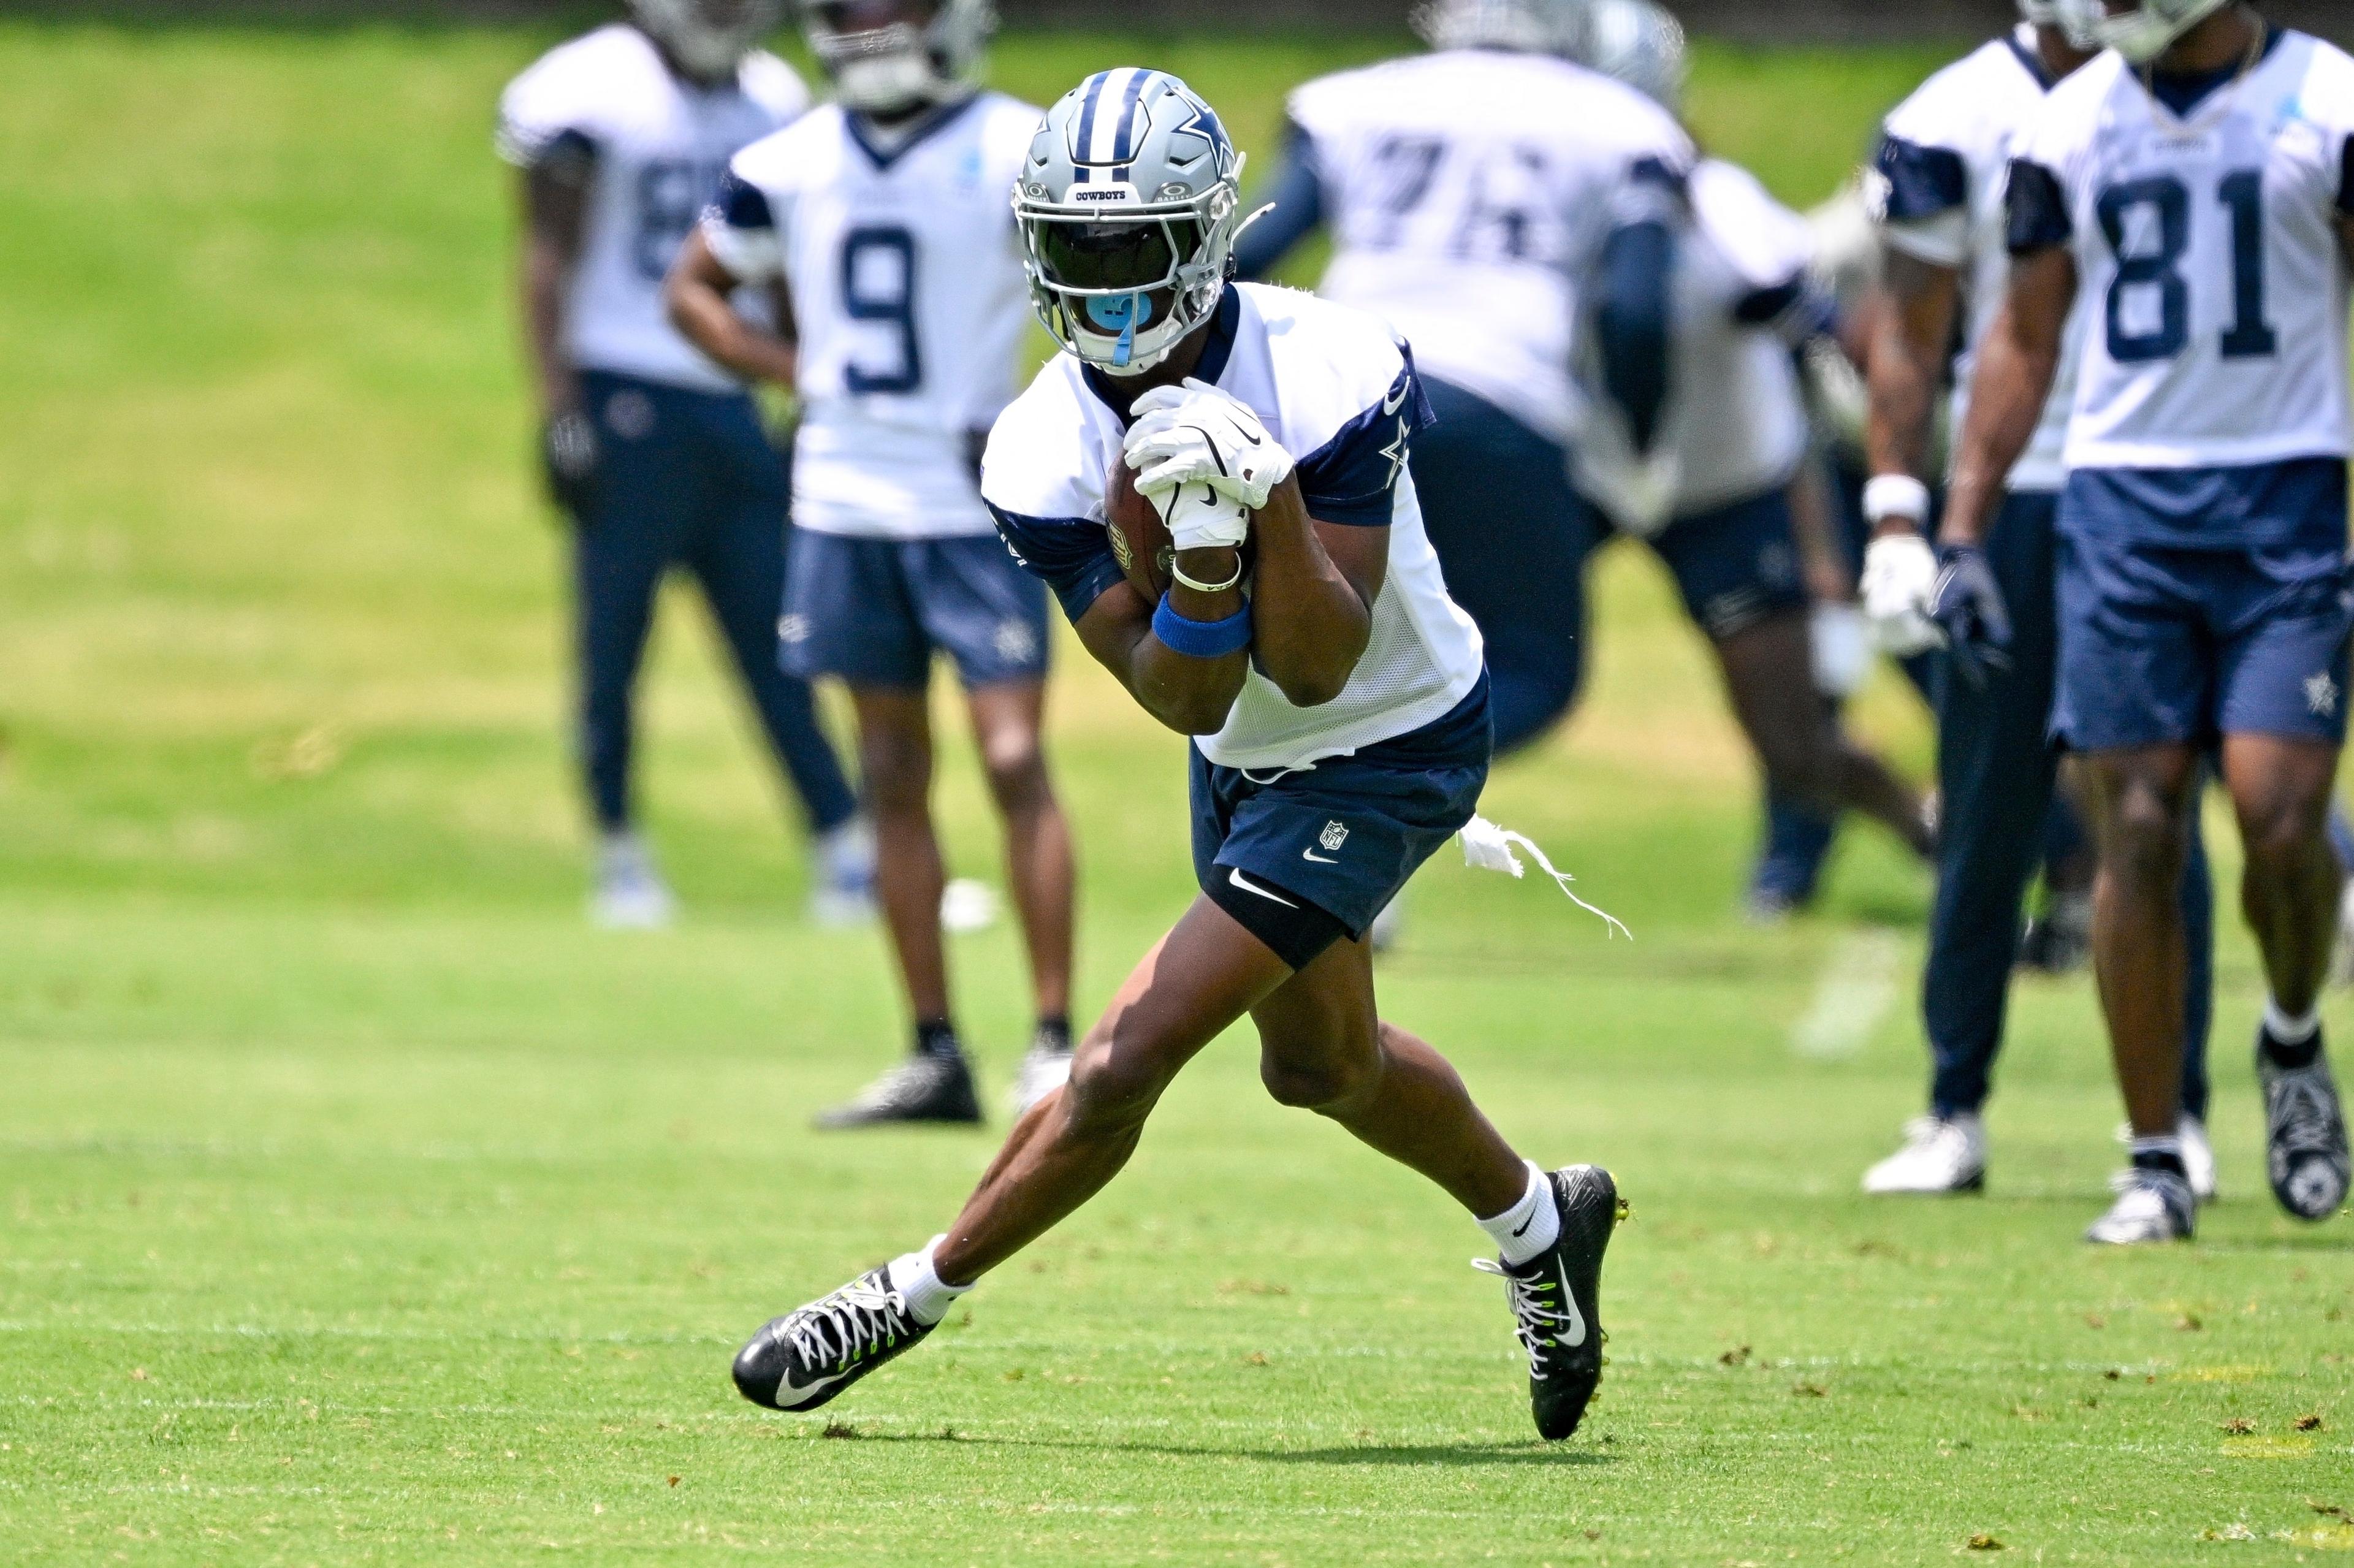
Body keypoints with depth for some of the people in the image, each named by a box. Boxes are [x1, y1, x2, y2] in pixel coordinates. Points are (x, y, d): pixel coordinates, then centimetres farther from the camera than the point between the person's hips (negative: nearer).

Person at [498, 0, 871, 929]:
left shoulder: (771, 102, 11)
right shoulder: (593, 94, -7)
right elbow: (548, 263, -8)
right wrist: (560, 415, -13)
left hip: (731, 402, 5)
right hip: (627, 392, -5)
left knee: (777, 640, 3)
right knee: (613, 647, 0)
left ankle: (848, 857, 1)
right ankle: (619, 859, 10)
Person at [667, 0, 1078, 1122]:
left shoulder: (1018, 154, -8)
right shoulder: (790, 166, 4)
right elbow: (693, 289, 18)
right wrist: (794, 374, 2)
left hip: (976, 506, -4)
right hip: (845, 503, 4)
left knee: (1015, 762, -11)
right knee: (895, 780, 7)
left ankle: (1055, 1040, -6)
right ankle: (936, 1057, 11)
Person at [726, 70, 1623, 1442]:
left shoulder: (1336, 379, -28)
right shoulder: (1051, 455, -18)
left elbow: (1316, 670, -28)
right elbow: (1190, 700, -20)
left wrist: (1271, 491, -40)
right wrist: (1198, 543, -37)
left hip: (1390, 752, -6)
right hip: (1246, 763, 6)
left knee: (1132, 1056, -12)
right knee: (1320, 1060, 26)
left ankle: (916, 1298, 5)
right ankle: (1543, 1221, 52)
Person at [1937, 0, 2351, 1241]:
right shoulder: (2073, 126, 8)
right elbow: (2025, 338, 15)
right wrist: (1962, 532, 9)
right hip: (2121, 497, 2)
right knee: (2139, 834, -2)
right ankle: (2155, 1164, 5)